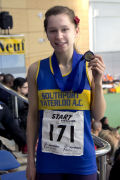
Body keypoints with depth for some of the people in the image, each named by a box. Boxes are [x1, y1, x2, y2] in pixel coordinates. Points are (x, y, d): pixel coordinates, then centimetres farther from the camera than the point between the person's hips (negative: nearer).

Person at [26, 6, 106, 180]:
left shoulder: (89, 67, -6)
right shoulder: (36, 70, -4)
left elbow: (98, 115, -1)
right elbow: (33, 116, 2)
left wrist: (98, 82, -15)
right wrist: (30, 160, 4)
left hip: (82, 160, 0)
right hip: (47, 161, 1)